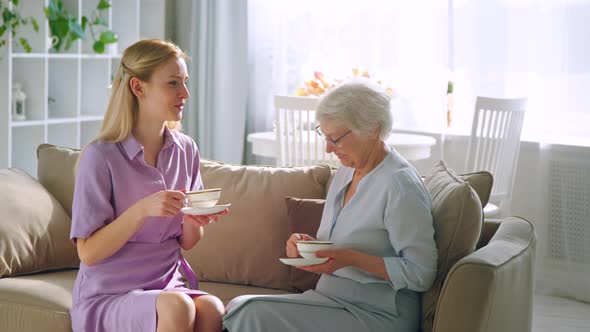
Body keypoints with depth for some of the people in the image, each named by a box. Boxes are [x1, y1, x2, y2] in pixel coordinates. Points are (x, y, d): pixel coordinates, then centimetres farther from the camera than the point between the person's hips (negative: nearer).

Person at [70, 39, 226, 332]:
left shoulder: (186, 150, 6)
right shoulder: (101, 156, -11)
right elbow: (88, 253, -11)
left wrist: (194, 221, -10)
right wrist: (142, 210, -23)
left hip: (169, 283, 4)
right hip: (107, 296, -4)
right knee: (175, 306, -34)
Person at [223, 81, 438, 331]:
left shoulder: (401, 186, -15)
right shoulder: (346, 172, 12)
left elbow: (421, 274, -17)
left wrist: (352, 258, -23)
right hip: (331, 300, 8)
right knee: (238, 308, -12)